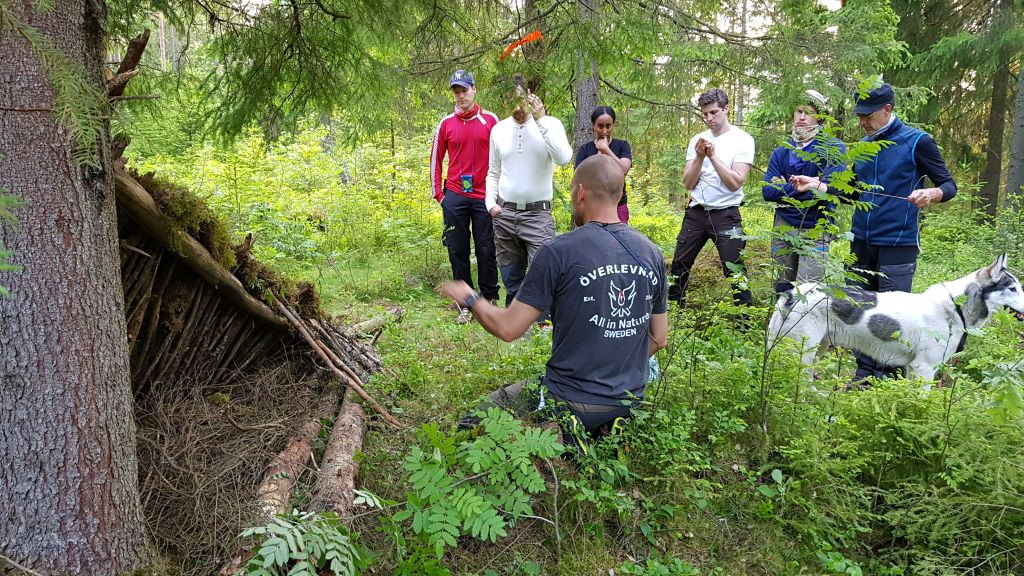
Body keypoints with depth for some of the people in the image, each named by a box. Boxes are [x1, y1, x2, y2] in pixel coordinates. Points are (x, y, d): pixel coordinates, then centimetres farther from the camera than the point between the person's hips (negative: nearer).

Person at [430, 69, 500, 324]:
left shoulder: (490, 120, 1)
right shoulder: (446, 123, 6)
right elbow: (435, 159, 12)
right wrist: (438, 193, 7)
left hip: (484, 197, -2)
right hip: (454, 198, 2)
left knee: (486, 250, 2)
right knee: (458, 251, 5)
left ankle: (490, 300, 16)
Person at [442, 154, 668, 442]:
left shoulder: (558, 252, -17)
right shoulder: (652, 253, 0)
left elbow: (508, 328, -14)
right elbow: (659, 339, 8)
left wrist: (470, 298, 4)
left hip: (572, 403, -6)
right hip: (630, 401, 6)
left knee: (474, 421, 13)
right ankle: (610, 429, 8)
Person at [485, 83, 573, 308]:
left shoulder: (550, 124, -4)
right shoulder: (499, 130, 7)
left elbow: (563, 158, -23)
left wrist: (541, 120, -24)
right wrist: (490, 203, 1)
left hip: (538, 214, -4)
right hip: (504, 214, 4)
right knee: (511, 280, 13)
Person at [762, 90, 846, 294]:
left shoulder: (833, 148, -2)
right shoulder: (781, 152, 10)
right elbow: (767, 191, -2)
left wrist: (785, 188, -7)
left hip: (815, 230, -4)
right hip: (783, 228, 4)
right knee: (782, 290, 10)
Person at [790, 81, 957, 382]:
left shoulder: (917, 142, -4)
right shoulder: (863, 146, 13)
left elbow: (949, 185, -3)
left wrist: (931, 194, -26)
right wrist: (817, 185, 4)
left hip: (898, 244, -6)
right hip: (861, 243, 6)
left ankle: (889, 380, 10)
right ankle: (865, 374, 20)